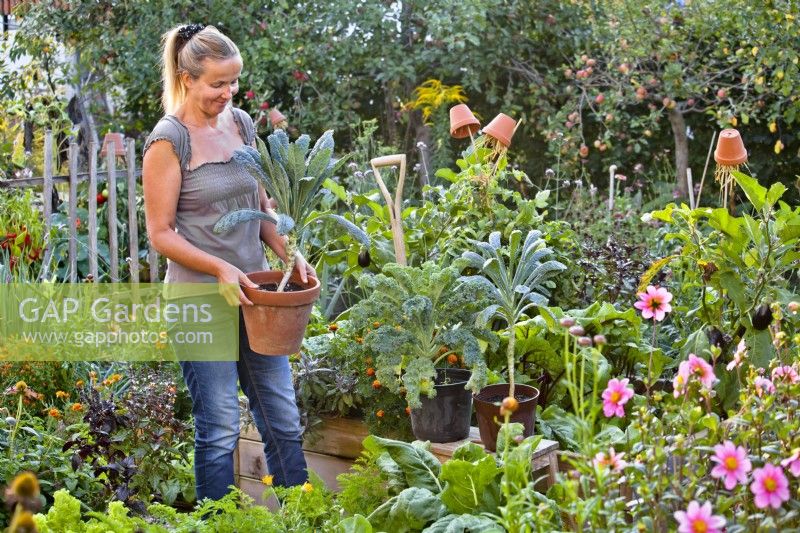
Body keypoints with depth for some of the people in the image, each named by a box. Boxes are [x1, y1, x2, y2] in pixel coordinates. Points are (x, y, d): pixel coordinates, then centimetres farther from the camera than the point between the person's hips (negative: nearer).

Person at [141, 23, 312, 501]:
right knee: (220, 430, 1)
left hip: (254, 292, 6)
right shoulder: (169, 140, -10)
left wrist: (291, 255, 0)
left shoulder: (241, 124, 8)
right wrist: (221, 269, -21)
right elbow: (161, 233, -10)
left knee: (284, 421, 10)